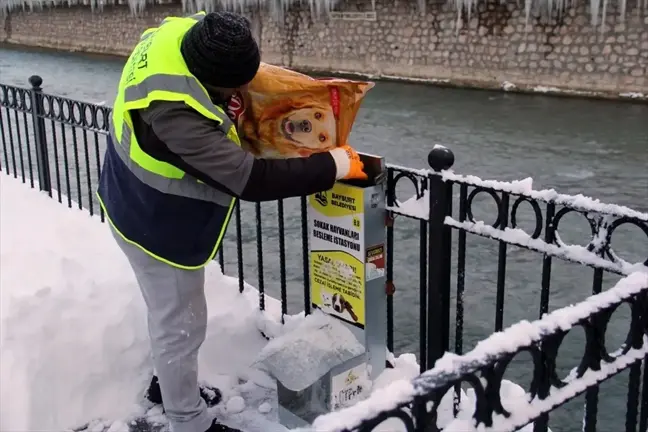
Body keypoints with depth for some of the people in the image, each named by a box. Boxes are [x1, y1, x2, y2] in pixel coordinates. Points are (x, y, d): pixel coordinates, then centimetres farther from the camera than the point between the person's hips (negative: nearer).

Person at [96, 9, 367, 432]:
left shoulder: (180, 33, -15)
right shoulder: (174, 112, -41)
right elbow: (250, 179, -38)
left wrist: (223, 103, -6)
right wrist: (334, 166, -29)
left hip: (144, 206, 9)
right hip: (157, 226, -9)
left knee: (170, 314, 27)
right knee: (181, 325, 10)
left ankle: (170, 383, 51)